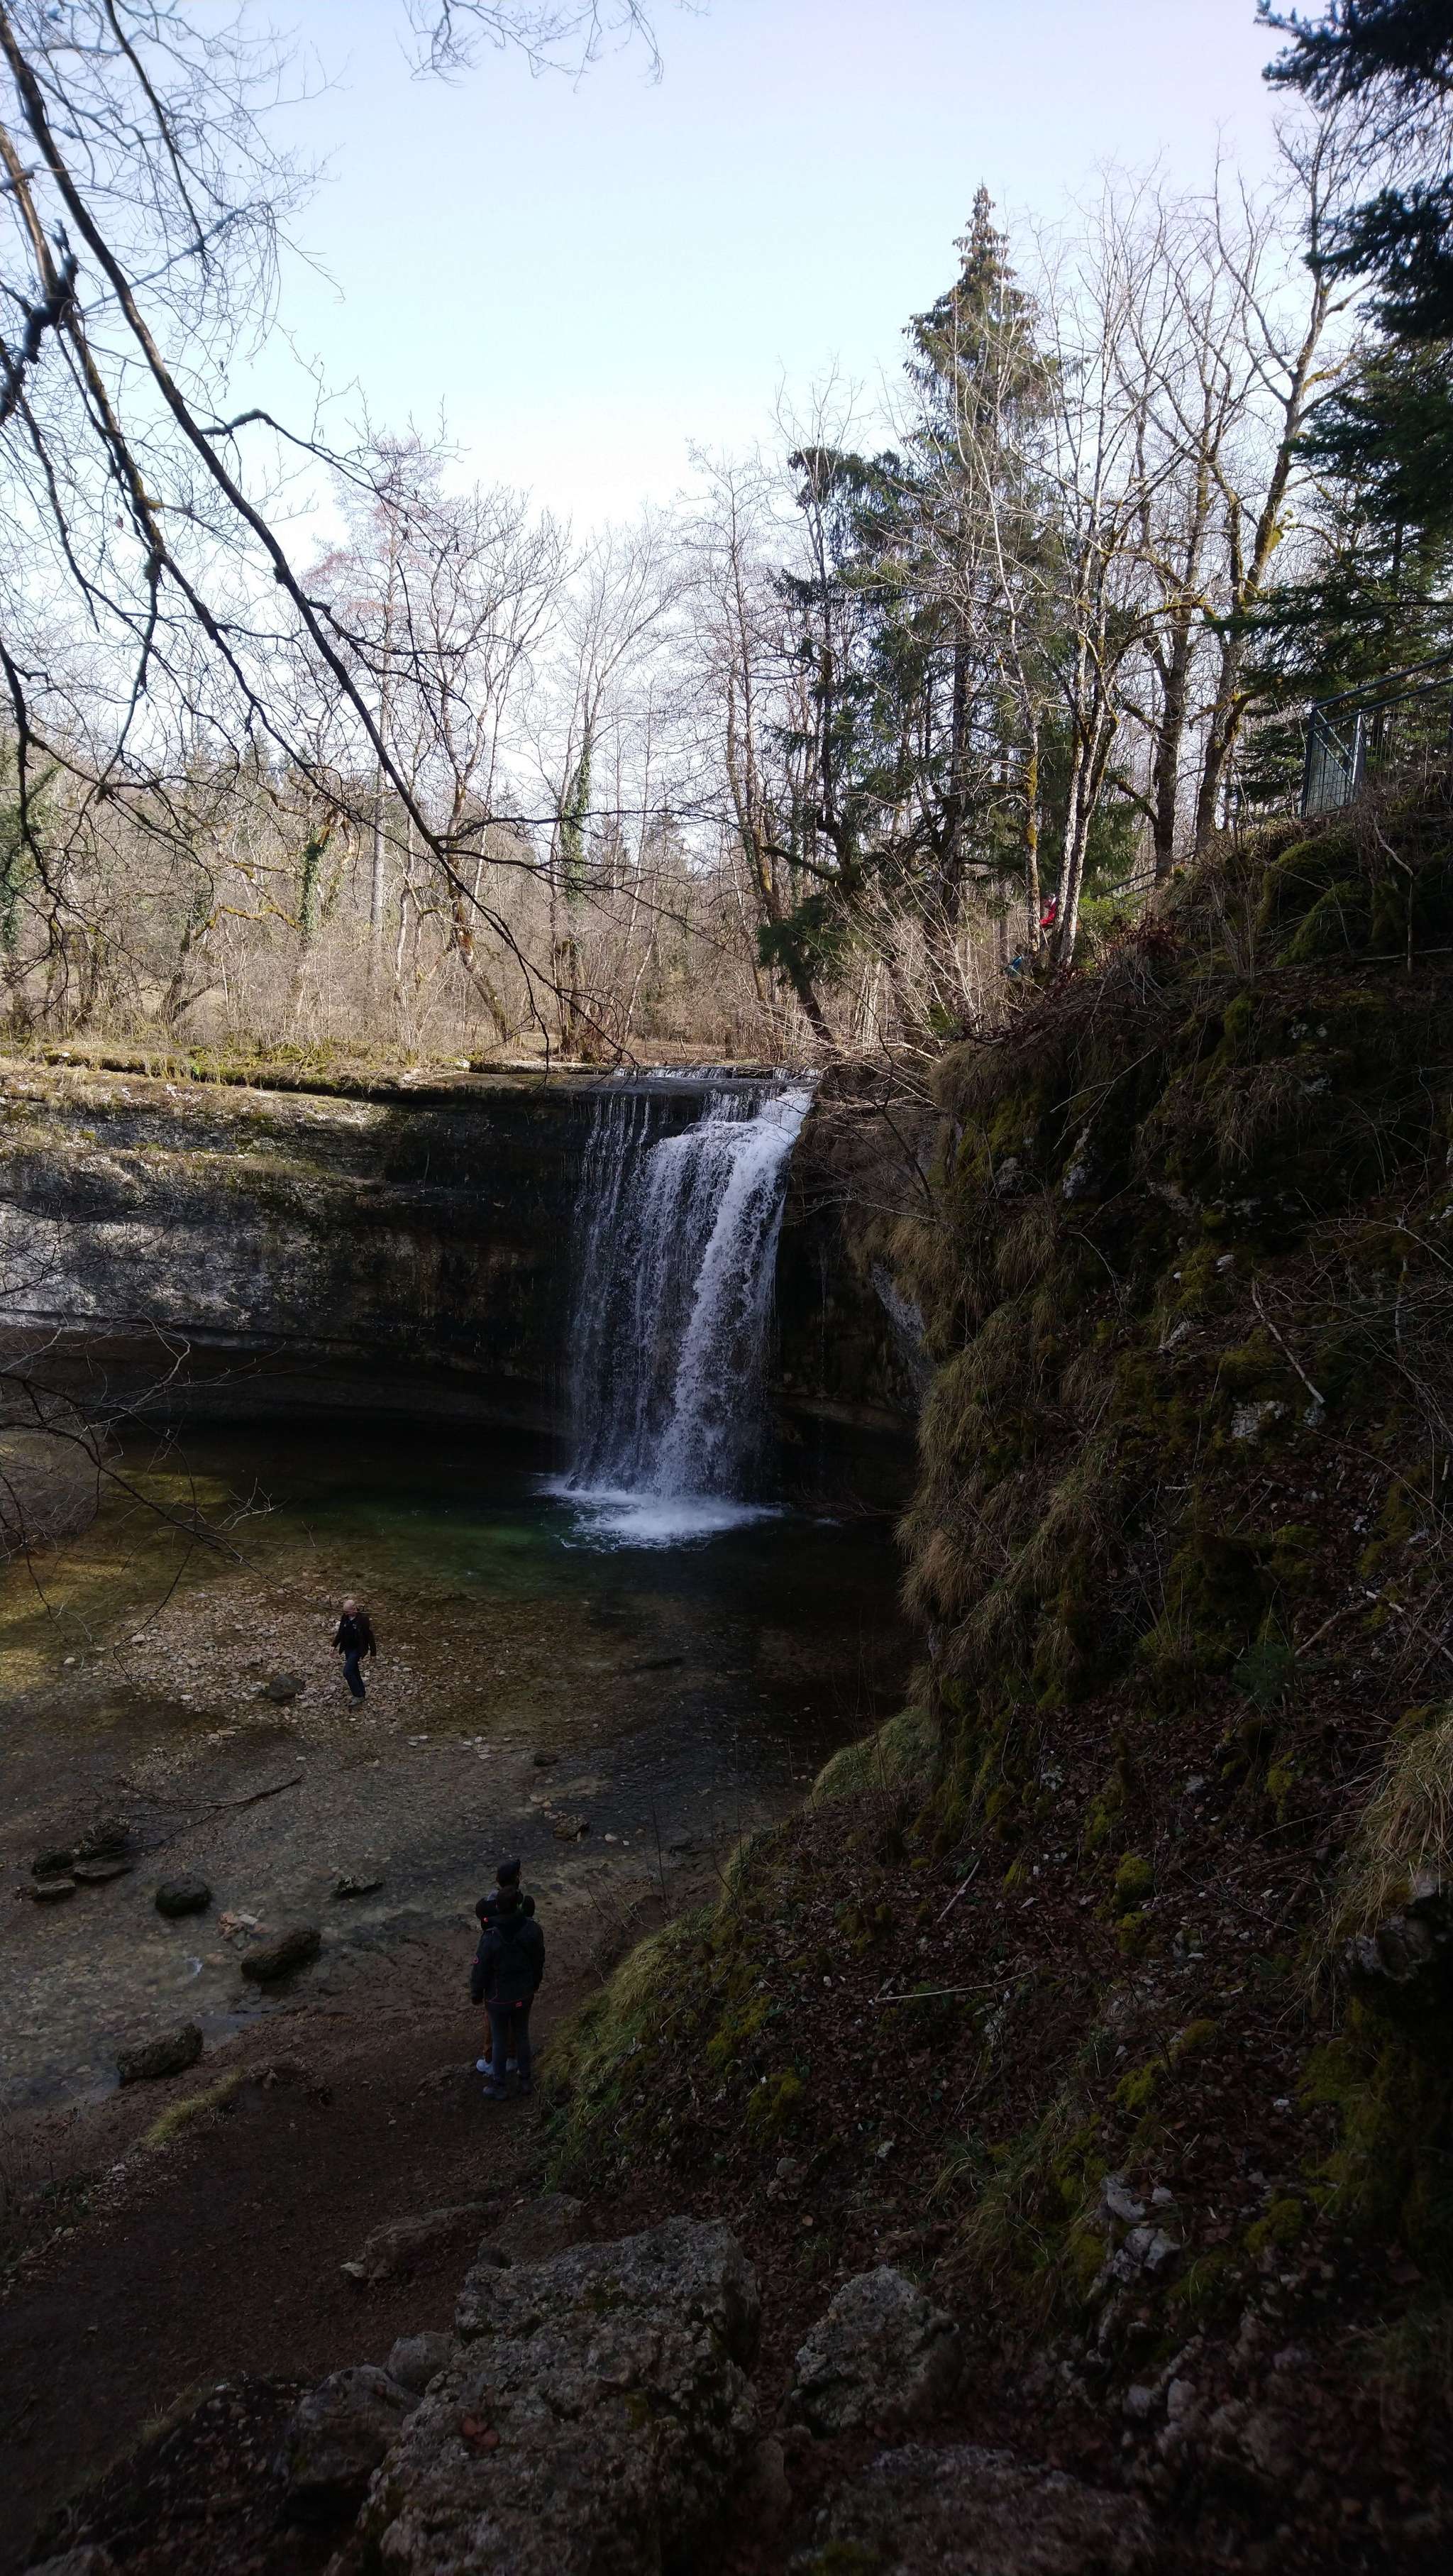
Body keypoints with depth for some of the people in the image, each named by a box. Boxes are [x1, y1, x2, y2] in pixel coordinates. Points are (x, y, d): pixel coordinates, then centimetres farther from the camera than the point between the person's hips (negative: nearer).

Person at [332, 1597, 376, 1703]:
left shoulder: (363, 1618, -21)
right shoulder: (345, 1617, -3)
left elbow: (370, 1636, -15)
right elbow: (340, 1632, 14)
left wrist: (373, 1653, -11)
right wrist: (335, 1645, 14)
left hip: (357, 1649, -7)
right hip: (348, 1648, 7)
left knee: (347, 1671, -13)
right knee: (354, 1672, 14)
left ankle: (359, 1696, -1)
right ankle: (363, 1694, 28)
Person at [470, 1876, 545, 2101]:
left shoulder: (491, 1938, -31)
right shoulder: (532, 1928, -19)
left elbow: (480, 1970, -18)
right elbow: (539, 1959, -2)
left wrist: (475, 1994, 2)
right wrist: (536, 1983, 17)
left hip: (499, 1998, -3)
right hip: (525, 1994, 3)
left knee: (500, 2040, 16)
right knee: (522, 2035, 23)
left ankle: (498, 2086, 32)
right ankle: (525, 2080, 38)